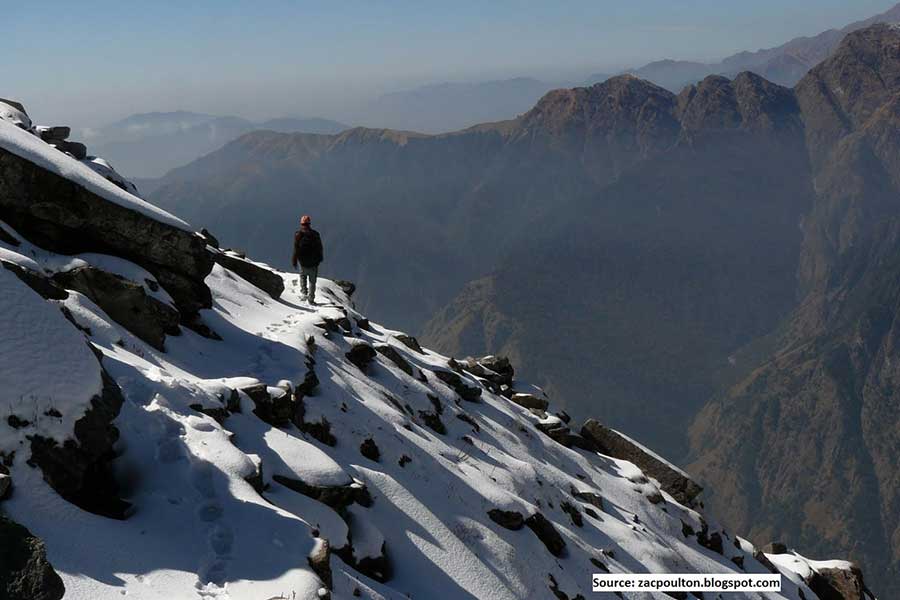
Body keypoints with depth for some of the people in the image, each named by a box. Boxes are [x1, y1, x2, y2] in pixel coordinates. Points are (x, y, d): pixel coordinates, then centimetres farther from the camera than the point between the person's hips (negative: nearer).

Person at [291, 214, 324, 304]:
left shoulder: (298, 234, -8)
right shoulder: (315, 234, -5)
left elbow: (296, 249, -7)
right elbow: (319, 248, 3)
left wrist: (294, 261, 2)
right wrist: (319, 258, 17)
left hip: (303, 261, 0)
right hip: (313, 261, 0)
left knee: (303, 276, 25)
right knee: (312, 280, 10)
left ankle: (304, 292, 11)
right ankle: (311, 298, 8)